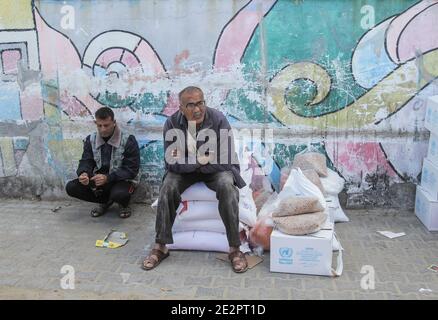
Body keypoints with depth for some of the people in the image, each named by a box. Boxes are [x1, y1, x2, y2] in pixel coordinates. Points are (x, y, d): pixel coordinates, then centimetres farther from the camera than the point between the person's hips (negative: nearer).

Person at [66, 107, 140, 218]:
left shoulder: (128, 140, -14)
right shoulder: (90, 139, 1)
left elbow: (131, 169, -16)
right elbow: (86, 162, 1)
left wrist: (107, 178, -30)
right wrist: (84, 173, -25)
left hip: (122, 180, -5)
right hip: (99, 180, 5)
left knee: (119, 194, -39)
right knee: (71, 187, -16)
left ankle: (124, 204, 3)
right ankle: (106, 201, 7)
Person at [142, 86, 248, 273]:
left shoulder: (218, 120, -20)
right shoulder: (172, 123, -15)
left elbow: (225, 161, -22)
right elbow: (171, 162, -15)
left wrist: (186, 160, -21)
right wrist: (199, 160, -28)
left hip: (215, 169, -1)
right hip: (184, 170, 2)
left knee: (227, 186, -32)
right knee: (167, 188, -27)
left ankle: (235, 249, -22)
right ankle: (160, 247, -12)